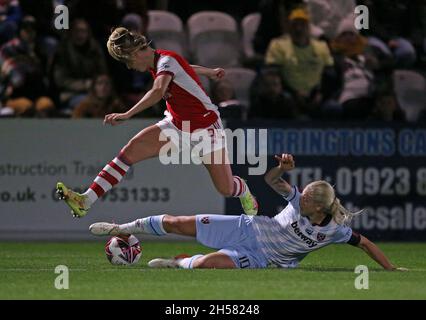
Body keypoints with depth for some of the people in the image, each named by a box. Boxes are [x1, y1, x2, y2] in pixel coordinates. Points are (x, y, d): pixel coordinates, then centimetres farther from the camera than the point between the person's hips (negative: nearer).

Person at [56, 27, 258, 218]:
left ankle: (243, 191, 36)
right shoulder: (156, 64, 3)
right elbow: (188, 68, 23)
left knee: (226, 189, -5)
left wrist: (128, 115, -53)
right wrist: (211, 73, 43)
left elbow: (158, 91, -43)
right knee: (130, 151, -15)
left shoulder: (166, 60, -23)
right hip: (176, 126, 8)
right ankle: (86, 200, -21)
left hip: (205, 127, -8)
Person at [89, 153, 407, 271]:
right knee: (177, 223, -2)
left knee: (206, 264, -29)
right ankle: (124, 229, 20)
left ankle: (179, 263, 7)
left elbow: (366, 243, -10)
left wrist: (391, 269, -16)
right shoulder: (299, 201, -10)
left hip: (257, 258, -2)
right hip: (246, 229, 2)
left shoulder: (335, 230, -17)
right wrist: (283, 167, -26)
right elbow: (271, 179, -4)